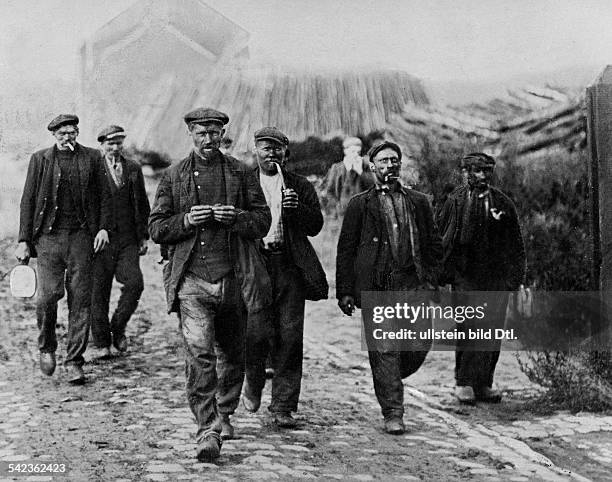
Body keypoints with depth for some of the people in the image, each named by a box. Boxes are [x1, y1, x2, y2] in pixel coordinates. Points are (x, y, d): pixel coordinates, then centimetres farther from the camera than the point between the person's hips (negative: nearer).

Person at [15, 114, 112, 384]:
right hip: (49, 237, 0)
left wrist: (104, 227, -1)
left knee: (80, 299, -1)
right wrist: (24, 241, 3)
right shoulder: (40, 160, 8)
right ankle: (46, 347, 16)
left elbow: (104, 195, 12)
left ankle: (74, 361, 7)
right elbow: (28, 201, 8)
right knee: (49, 294, -10)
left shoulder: (92, 158, 9)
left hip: (81, 236, 1)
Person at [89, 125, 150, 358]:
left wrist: (143, 236, 10)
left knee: (135, 283, -13)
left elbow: (142, 205, 16)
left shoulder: (133, 169, 11)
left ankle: (118, 326, 10)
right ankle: (100, 342, 13)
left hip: (127, 240, 2)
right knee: (99, 292, 1)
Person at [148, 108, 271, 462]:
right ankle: (207, 431, -12)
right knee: (199, 354, -15)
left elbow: (263, 220, 7)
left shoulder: (241, 173, 9)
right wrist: (186, 220, -12)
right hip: (192, 280, -2)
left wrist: (236, 217, -13)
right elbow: (156, 228, 7)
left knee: (232, 353, 14)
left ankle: (224, 415, 35)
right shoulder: (174, 176, 8)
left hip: (234, 278, 2)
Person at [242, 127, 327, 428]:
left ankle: (283, 406, 7)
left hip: (290, 267, 1)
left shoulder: (300, 186, 14)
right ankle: (253, 382, 21)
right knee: (257, 332, -9)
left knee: (290, 336, -2)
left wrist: (297, 208, -10)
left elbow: (316, 225, 6)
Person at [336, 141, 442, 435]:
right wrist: (344, 292, 0)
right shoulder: (360, 205, 9)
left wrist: (431, 281, 5)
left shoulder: (418, 202, 16)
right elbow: (345, 250, 7)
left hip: (413, 286, 2)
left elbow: (434, 246, 18)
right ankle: (393, 413, 5)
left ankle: (389, 380, 26)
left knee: (419, 347, -4)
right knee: (384, 350, -4)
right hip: (375, 287, -2)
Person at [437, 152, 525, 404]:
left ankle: (484, 384, 12)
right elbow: (441, 239, 6)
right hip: (465, 276, -2)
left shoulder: (503, 203, 10)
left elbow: (515, 244, 13)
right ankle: (463, 383, 1)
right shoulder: (455, 201, 4)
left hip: (496, 278, 3)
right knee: (469, 328, -10)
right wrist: (444, 273, 0)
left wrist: (515, 276, 6)